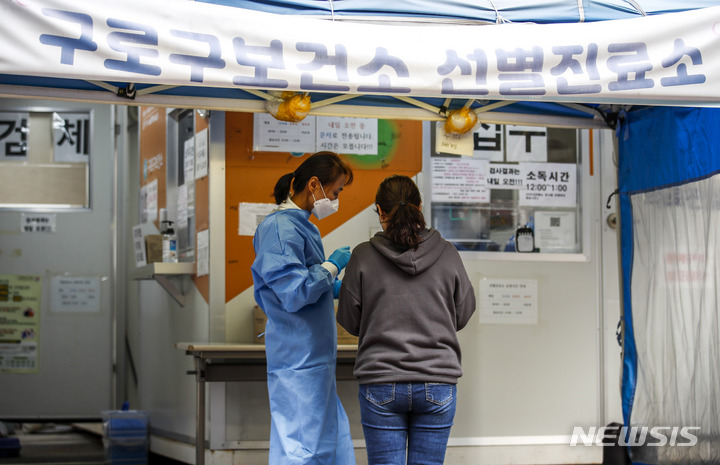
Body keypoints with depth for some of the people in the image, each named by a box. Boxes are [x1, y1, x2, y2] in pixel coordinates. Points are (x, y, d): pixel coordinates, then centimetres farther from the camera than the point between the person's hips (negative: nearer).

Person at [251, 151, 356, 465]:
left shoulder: (301, 225, 17)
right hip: (299, 359, -10)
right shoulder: (280, 227, -14)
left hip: (315, 356, 10)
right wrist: (332, 266, -8)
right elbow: (295, 293, -20)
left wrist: (336, 288, 13)